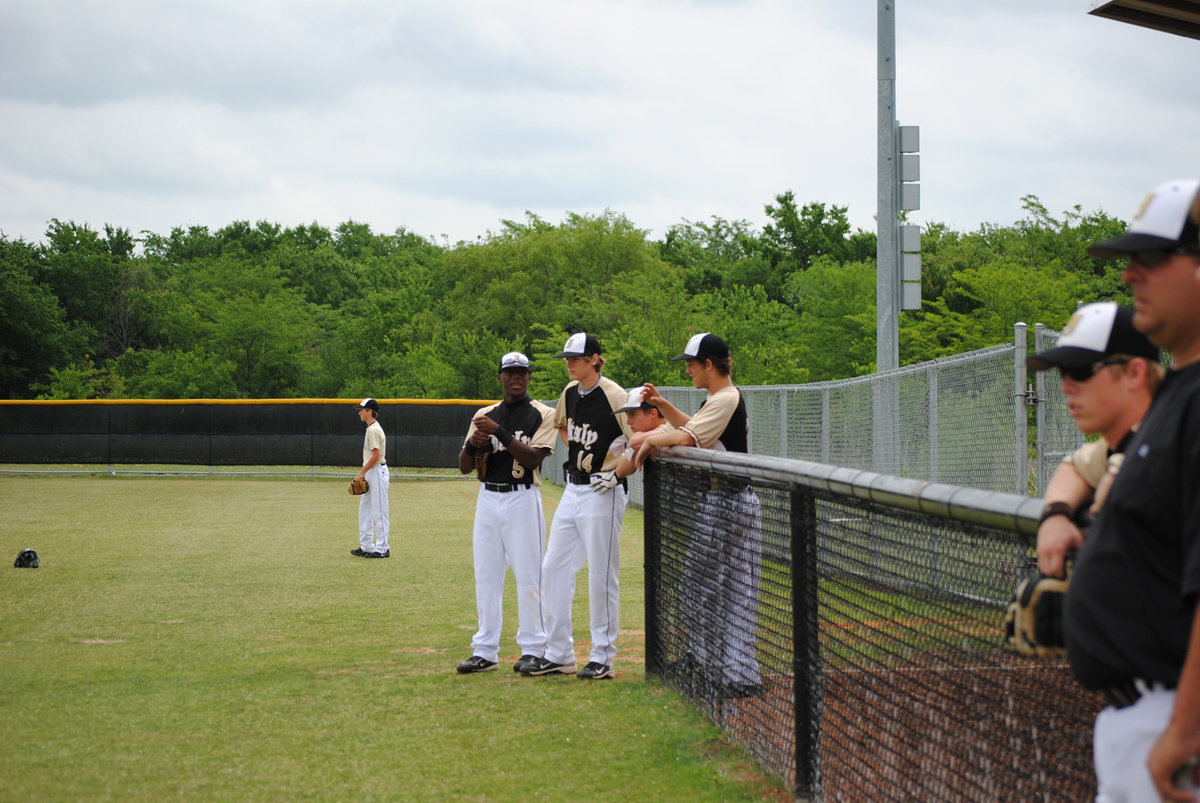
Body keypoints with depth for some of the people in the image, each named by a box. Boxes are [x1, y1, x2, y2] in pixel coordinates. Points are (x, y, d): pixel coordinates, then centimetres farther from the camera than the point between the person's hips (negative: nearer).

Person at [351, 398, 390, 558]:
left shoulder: (373, 430, -16)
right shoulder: (371, 428, 15)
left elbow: (376, 455, -22)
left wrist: (362, 472, -16)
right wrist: (363, 472, 16)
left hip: (377, 472, -11)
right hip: (370, 474, 11)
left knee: (379, 512, -6)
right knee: (364, 509, 14)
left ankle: (382, 549, -2)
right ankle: (367, 547, 19)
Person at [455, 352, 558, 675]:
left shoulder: (543, 415, 0)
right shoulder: (484, 415, 13)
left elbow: (534, 457, -15)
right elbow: (464, 466, 9)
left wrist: (500, 432, -22)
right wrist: (473, 444, -13)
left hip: (523, 499, -4)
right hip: (487, 500, 5)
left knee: (528, 575, -4)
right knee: (486, 575, 5)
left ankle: (532, 648, 3)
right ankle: (485, 651, 9)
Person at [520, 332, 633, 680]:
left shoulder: (614, 396, -14)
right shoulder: (569, 393, 10)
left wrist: (617, 471, -17)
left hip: (603, 493, -8)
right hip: (573, 490, 8)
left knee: (601, 576, -3)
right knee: (554, 569, 7)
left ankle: (602, 658, 6)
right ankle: (558, 655, 14)